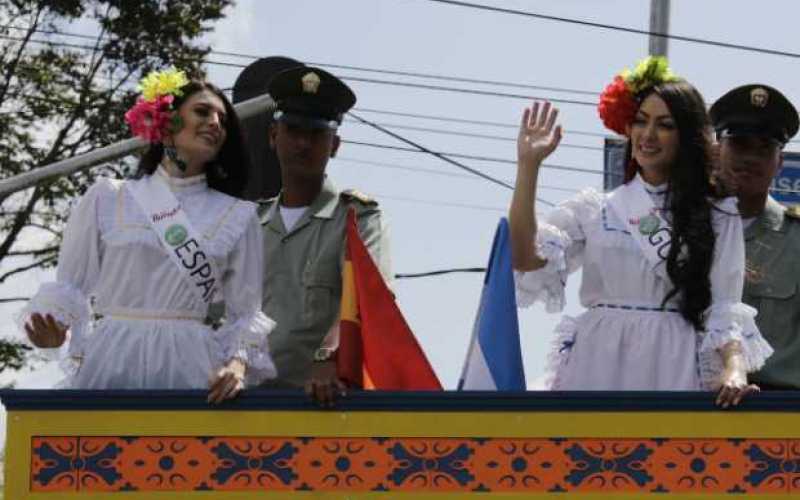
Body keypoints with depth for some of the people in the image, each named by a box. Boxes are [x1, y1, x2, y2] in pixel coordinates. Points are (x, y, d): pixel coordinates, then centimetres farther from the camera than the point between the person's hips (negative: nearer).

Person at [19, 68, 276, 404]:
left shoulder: (238, 217, 13)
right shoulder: (107, 199, 11)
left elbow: (247, 313, 10)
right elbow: (71, 287, 11)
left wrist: (238, 363, -9)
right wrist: (54, 326, -9)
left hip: (190, 365, 0)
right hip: (111, 362, 0)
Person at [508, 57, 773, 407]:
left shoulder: (719, 220, 11)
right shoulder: (594, 210, 13)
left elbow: (724, 312, 4)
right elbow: (526, 260, -1)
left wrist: (734, 368, -16)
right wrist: (528, 165, -4)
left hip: (674, 372, -1)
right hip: (596, 367, 1)